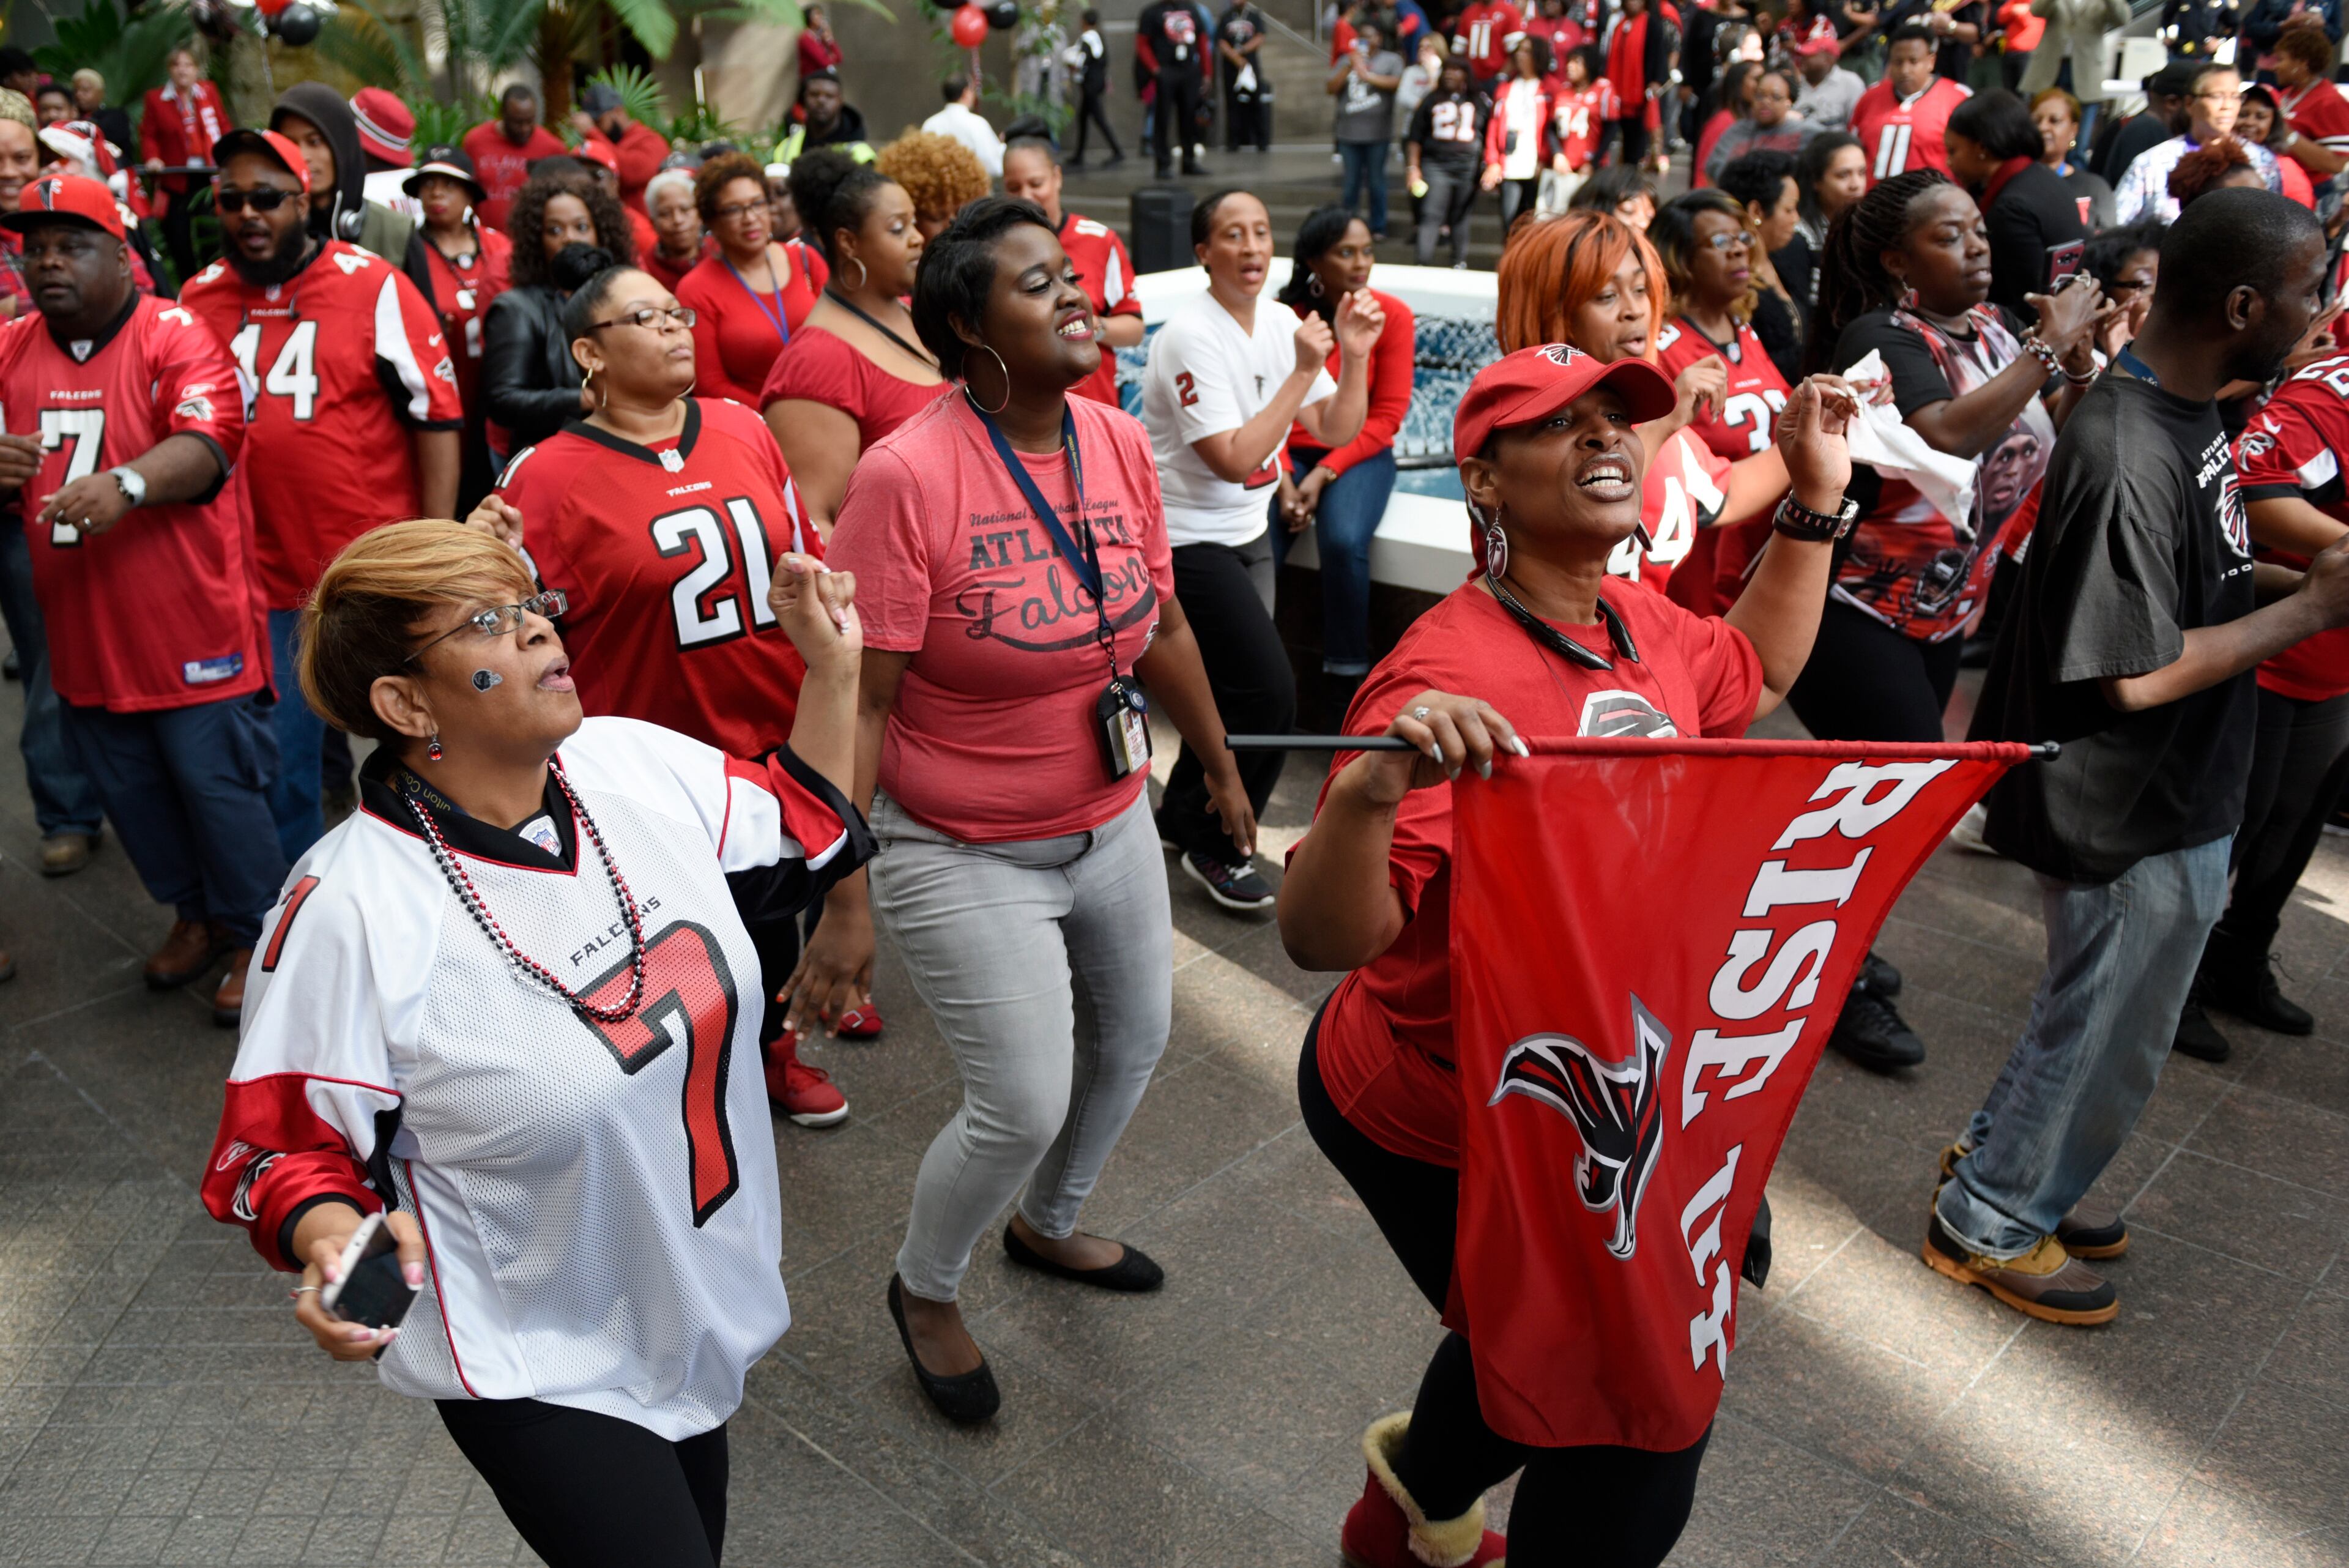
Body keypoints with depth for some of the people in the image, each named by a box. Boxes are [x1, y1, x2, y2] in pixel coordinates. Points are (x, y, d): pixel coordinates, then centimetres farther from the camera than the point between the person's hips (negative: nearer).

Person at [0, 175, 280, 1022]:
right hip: (83, 628, 6)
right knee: (129, 791, 17)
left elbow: (207, 441, -25)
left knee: (218, 784, 2)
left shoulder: (176, 336, -9)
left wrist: (127, 484, -43)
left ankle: (256, 934, 20)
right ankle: (195, 914, 37)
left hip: (192, 623, -6)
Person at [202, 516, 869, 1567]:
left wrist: (833, 669, -3)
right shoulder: (350, 909, -25)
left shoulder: (640, 762, -9)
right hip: (536, 1366, -6)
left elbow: (802, 840, 6)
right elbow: (281, 1143, -15)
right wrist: (334, 1242, -36)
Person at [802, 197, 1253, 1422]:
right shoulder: (908, 474, -22)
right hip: (966, 857, -7)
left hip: (1111, 823, 7)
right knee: (1023, 1106, -3)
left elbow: (1163, 628, 10)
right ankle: (924, 1290, 31)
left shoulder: (1119, 444, -3)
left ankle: (1047, 1225, 52)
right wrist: (847, 905, -23)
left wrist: (1220, 769, 19)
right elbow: (857, 701, -22)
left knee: (1136, 1035, 21)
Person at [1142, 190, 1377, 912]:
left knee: (1232, 687, 14)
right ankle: (1214, 848, 7)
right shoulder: (1190, 338, -20)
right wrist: (1302, 371, -23)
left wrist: (1354, 357, -12)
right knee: (1269, 692, -11)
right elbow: (1234, 460, -26)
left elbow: (1336, 431, 3)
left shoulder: (1279, 325, 4)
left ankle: (1183, 815, 35)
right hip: (1191, 539, -8)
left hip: (1249, 533, 8)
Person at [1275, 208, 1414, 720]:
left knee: (1344, 544, -31)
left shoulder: (1391, 315, -4)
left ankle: (1346, 679, -13)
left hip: (1359, 455, -1)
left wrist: (1324, 474, -15)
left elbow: (1387, 415, -5)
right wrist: (1284, 480, -16)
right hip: (1288, 453, 1)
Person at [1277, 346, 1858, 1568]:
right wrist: (1371, 790, -56)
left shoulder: (1639, 624, -4)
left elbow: (1751, 677, 19)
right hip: (1438, 1126, -9)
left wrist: (1814, 503, 12)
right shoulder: (1454, 675, -31)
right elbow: (1322, 938, -37)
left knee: (1552, 1340, 32)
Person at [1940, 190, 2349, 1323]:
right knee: (2108, 1040, 9)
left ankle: (1998, 1170, 43)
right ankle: (1988, 1225, 29)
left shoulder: (2189, 414, 2)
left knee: (2094, 1014, 24)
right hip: (2136, 822, -9)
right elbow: (2138, 672, -26)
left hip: (2177, 803, 9)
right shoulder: (2127, 459, -29)